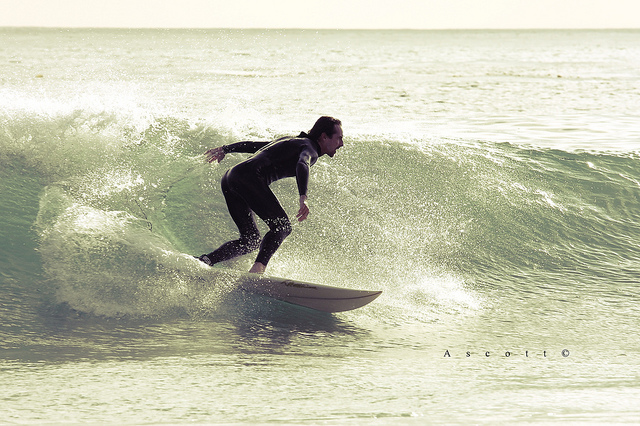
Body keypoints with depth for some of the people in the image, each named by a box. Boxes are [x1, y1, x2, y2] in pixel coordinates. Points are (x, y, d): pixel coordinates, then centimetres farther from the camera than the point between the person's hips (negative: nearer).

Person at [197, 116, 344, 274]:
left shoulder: (292, 142, 29)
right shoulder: (310, 149, 1)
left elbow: (253, 145, 36)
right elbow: (302, 165, -23)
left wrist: (225, 149, 47)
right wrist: (303, 198, -38)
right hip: (249, 177, -9)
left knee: (251, 240, 10)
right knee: (281, 227, -13)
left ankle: (205, 260, -4)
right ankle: (258, 267, -32)